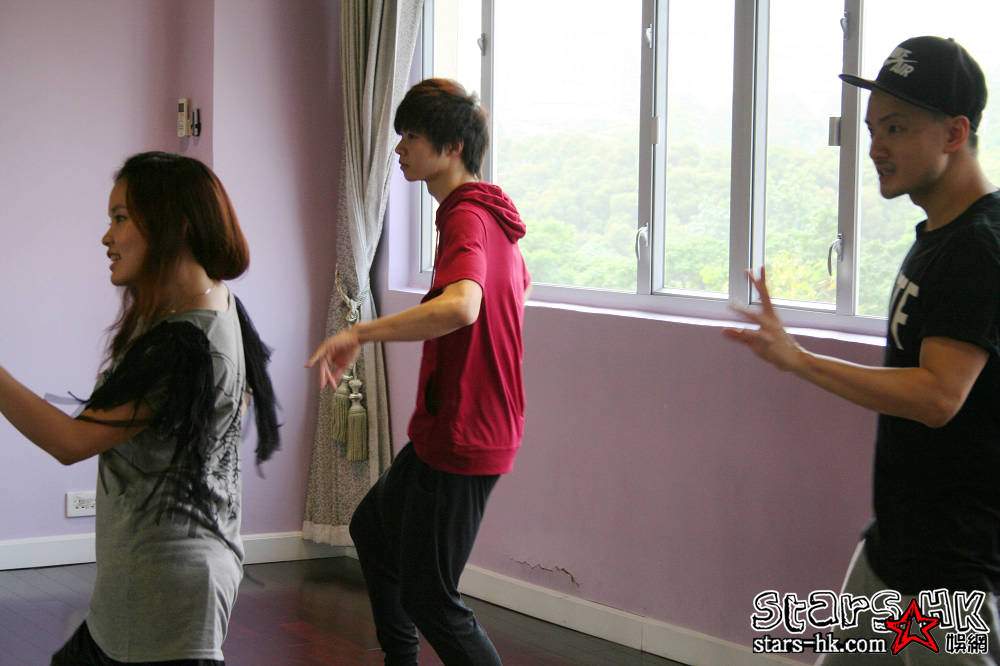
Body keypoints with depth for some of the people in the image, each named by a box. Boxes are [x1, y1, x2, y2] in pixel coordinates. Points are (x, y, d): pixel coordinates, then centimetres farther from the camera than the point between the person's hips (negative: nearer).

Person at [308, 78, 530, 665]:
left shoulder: (467, 218, -22)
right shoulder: (488, 212, 10)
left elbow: (460, 307, -42)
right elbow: (520, 285, 30)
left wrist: (360, 334, -38)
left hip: (462, 436, -11)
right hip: (455, 425, 11)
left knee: (428, 596, -3)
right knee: (374, 528, 27)